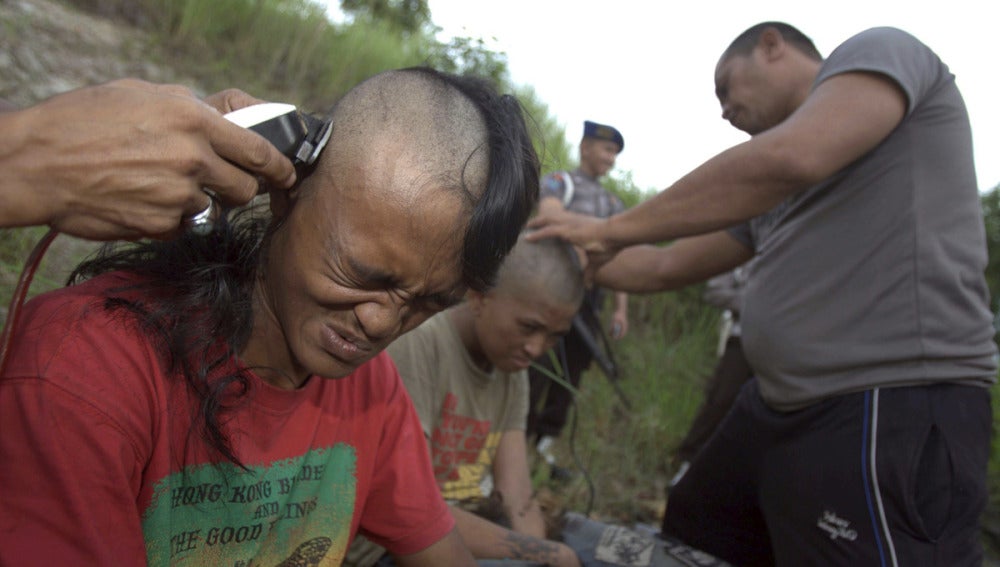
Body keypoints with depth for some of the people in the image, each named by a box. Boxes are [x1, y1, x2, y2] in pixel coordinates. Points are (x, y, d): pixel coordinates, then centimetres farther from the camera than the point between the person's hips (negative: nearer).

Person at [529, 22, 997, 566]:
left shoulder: (878, 50, -2)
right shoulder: (772, 198, 21)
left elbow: (790, 157, -22)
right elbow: (666, 267, 26)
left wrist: (614, 229, -15)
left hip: (895, 412, -9)